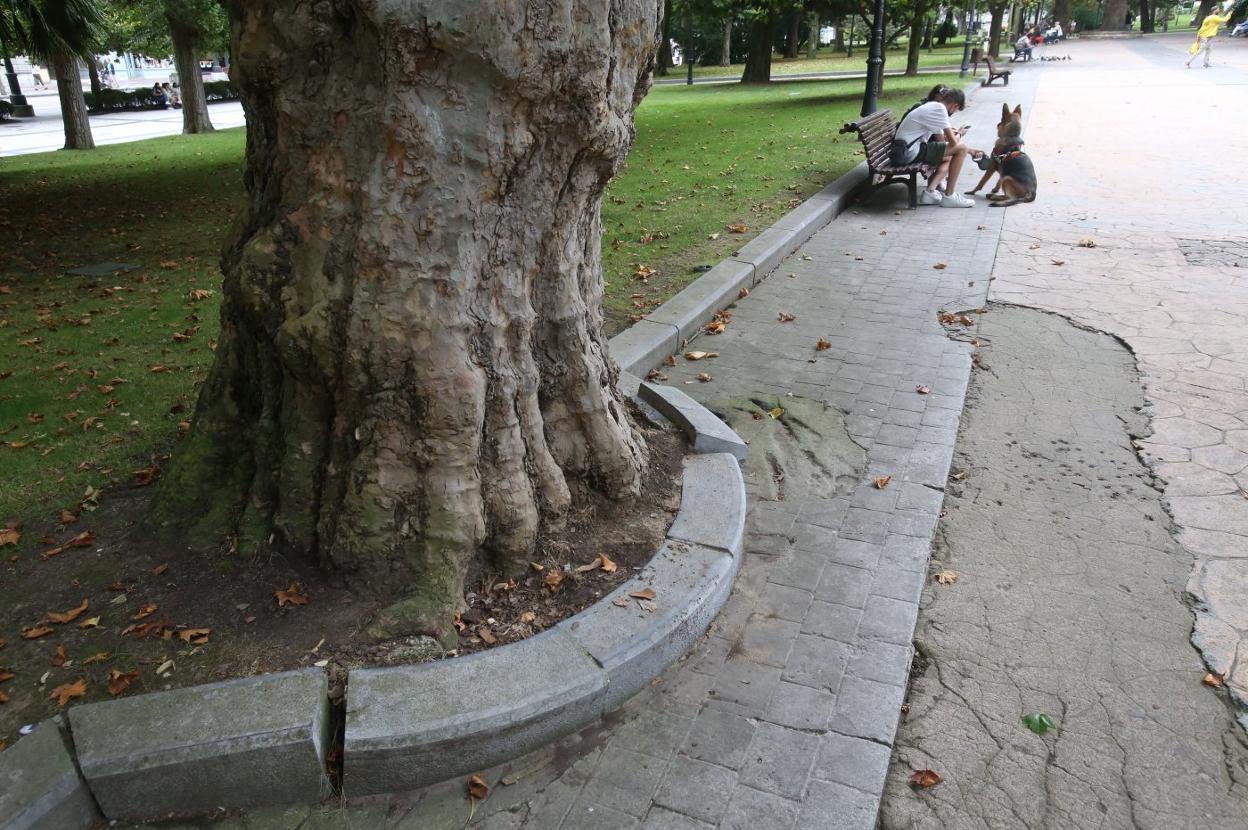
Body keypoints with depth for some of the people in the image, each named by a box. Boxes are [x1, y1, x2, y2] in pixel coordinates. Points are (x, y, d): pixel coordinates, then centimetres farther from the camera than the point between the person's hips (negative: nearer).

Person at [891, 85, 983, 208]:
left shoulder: (932, 107, 21)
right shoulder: (939, 108, -9)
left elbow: (942, 140, 23)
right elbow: (953, 142, -11)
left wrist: (968, 151, 22)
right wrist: (960, 134, 12)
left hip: (904, 151, 10)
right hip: (910, 151, -10)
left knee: (949, 158, 25)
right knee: (961, 148, -7)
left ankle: (930, 191, 6)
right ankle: (949, 196, -3)